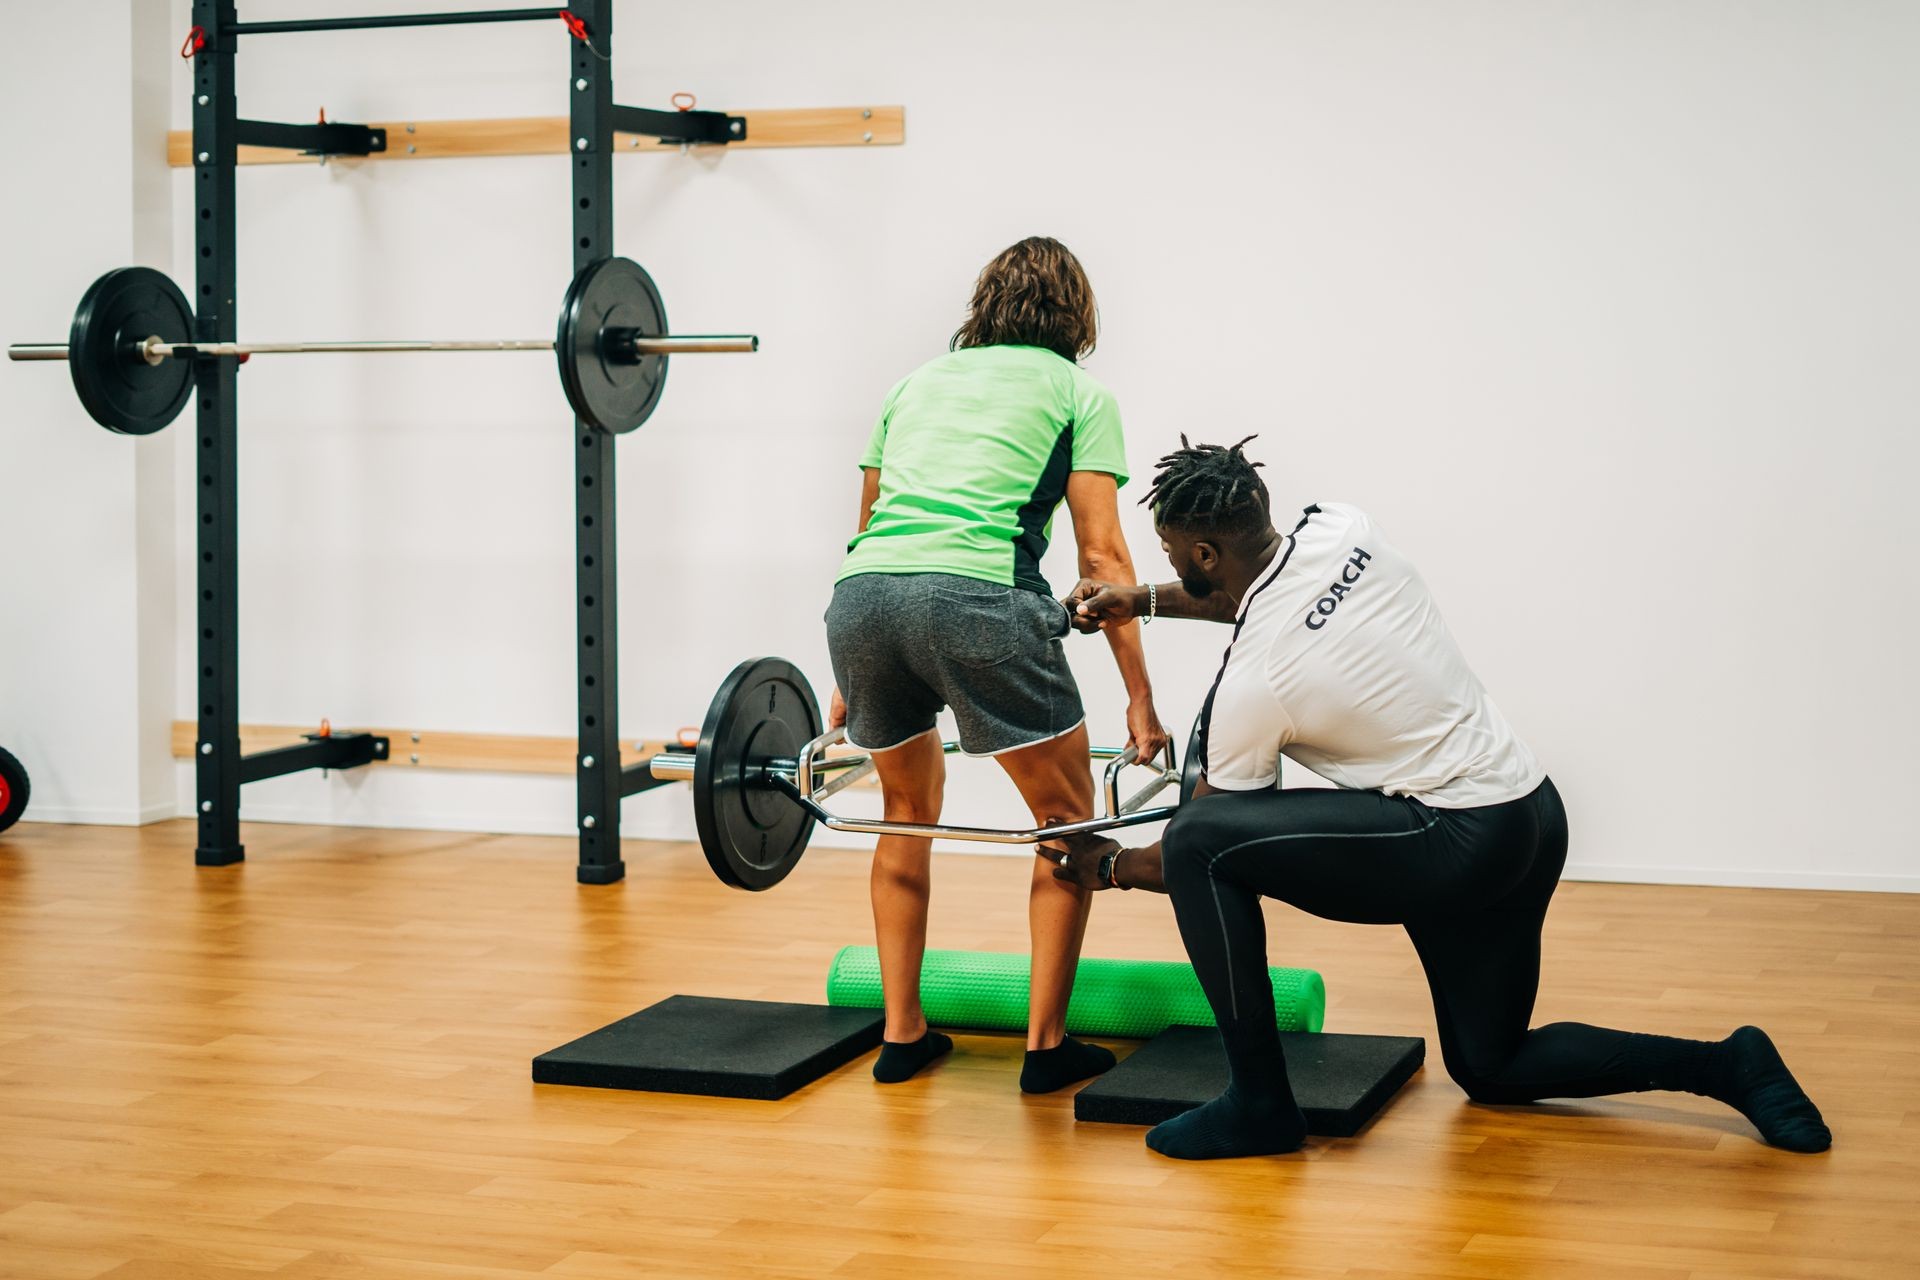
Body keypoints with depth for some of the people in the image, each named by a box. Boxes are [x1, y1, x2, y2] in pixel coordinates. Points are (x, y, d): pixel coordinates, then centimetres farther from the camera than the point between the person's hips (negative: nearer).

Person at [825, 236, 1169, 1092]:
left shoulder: (918, 381, 30)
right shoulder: (1076, 390, 17)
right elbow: (1100, 554, 7)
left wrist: (852, 681, 34)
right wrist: (1140, 699, 8)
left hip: (860, 598, 5)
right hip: (978, 596, -5)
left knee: (909, 806, 27)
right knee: (1066, 818, 15)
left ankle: (902, 1035, 27)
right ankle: (1047, 1045, 13)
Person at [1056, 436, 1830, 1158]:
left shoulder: (1252, 683, -17)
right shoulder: (1343, 533, 0)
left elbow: (1201, 852, -1)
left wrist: (1112, 867, 17)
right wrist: (1142, 602, 23)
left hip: (1455, 844, -9)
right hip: (1535, 818, 9)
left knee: (1199, 839, -12)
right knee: (1489, 1066, 23)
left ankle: (1257, 1103, -5)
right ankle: (1727, 1066, 12)